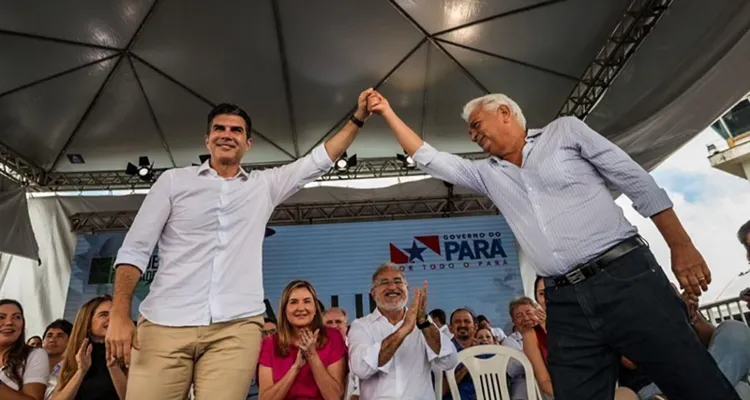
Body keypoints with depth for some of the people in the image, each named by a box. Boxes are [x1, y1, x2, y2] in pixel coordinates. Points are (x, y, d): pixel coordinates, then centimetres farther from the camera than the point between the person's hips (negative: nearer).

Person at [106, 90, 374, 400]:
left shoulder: (265, 186, 14)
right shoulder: (174, 180, 9)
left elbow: (320, 160, 16)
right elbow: (135, 249, 6)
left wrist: (358, 118, 10)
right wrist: (120, 315, -5)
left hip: (236, 327, 1)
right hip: (165, 325, 0)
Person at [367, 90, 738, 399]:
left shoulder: (565, 130, 6)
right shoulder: (486, 173, 17)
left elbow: (637, 181, 3)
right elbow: (428, 158, 18)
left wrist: (681, 246, -3)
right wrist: (387, 112, 18)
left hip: (626, 277, -3)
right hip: (565, 303, 4)